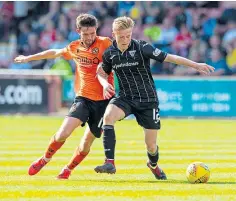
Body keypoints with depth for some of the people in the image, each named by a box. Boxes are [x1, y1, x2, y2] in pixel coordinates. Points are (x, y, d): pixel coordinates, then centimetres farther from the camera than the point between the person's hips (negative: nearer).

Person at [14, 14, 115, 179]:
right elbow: (54, 53, 26)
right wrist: (28, 58, 39)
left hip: (103, 100, -2)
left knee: (87, 142, 6)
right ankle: (45, 159, 10)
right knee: (63, 132, -16)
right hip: (83, 97, 2)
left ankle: (69, 169, 30)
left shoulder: (105, 43, -7)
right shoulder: (74, 48, 8)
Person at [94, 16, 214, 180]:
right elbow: (102, 73, 15)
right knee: (108, 116, -31)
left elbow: (169, 57, -15)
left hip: (147, 100, -2)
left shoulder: (141, 48, -15)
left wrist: (196, 65, -17)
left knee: (151, 145, 3)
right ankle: (110, 163, -32)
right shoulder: (110, 54, -3)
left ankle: (153, 165, 41)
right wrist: (105, 84, -9)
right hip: (125, 98, 2)